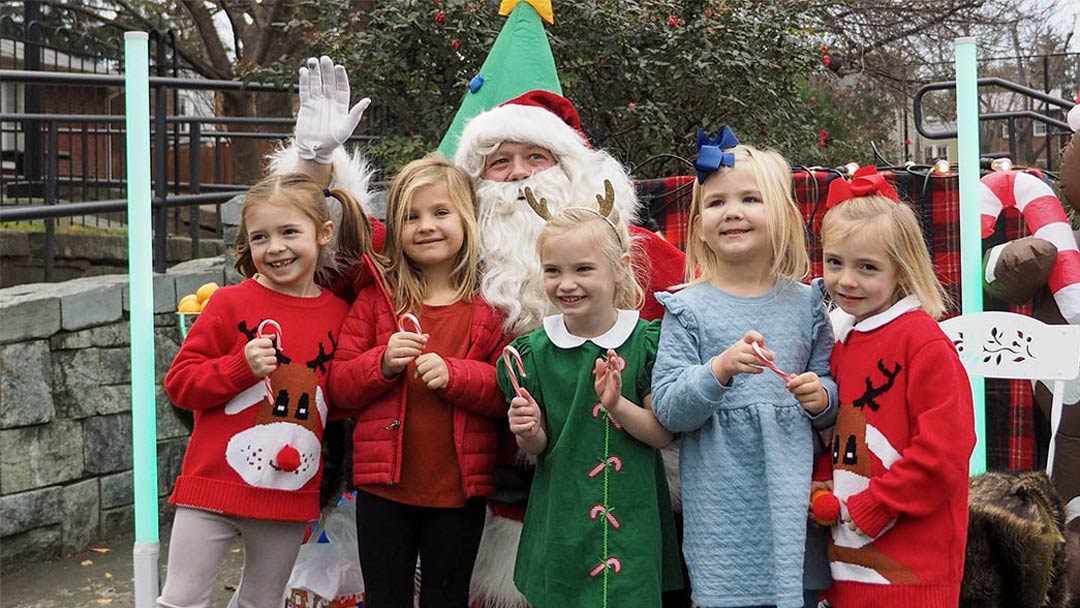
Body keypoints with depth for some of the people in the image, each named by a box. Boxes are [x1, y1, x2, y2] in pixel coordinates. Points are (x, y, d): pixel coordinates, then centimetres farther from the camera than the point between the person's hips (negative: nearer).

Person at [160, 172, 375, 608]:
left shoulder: (339, 313, 2)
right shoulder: (230, 303, -7)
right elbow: (179, 383, -7)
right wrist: (242, 366, -20)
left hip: (292, 493, 3)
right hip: (214, 487, -3)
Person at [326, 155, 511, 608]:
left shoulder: (489, 307, -1)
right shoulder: (375, 299, 2)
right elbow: (340, 387, 0)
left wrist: (454, 374, -21)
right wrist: (383, 362, -18)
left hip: (459, 488, 0)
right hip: (384, 485, 1)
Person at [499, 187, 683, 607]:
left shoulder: (646, 341, -5)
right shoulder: (534, 351, -1)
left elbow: (664, 434, -6)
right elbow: (538, 448, 6)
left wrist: (617, 404, -22)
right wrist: (529, 432, -16)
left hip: (632, 521, -1)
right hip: (561, 522, 1)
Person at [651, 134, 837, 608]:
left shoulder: (804, 303, 6)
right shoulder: (689, 309, -1)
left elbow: (828, 386, 17)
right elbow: (667, 409, -8)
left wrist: (822, 397, -5)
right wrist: (720, 370, -23)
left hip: (793, 497, 2)